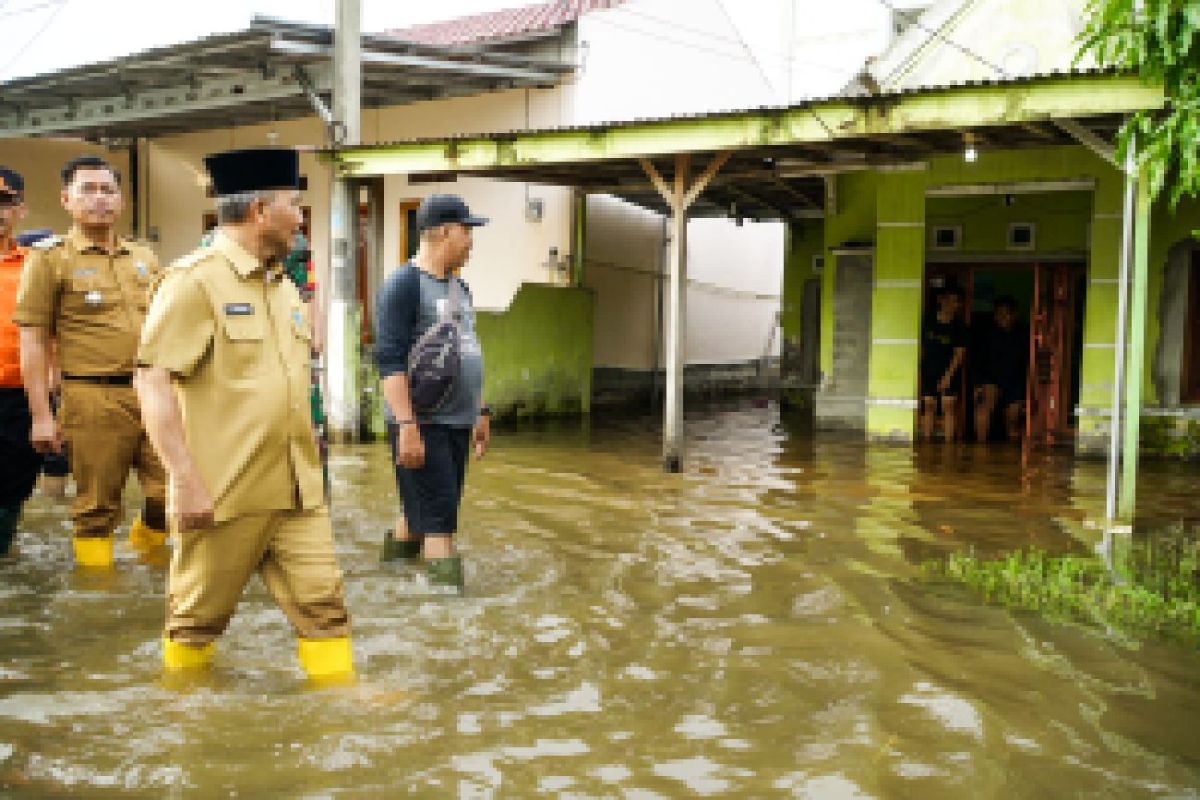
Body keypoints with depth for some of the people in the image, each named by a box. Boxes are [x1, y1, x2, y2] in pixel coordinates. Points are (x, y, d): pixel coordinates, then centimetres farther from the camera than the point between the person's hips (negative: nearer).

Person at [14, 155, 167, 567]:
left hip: (154, 393, 4)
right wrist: (41, 416, -9)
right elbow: (32, 341, -3)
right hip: (94, 398, -4)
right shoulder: (50, 257, 1)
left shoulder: (145, 259, 16)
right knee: (97, 508, 3)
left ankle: (146, 548, 31)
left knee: (170, 493, 4)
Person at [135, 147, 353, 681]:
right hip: (223, 493, -6)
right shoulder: (195, 279, -10)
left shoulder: (283, 287, 14)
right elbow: (153, 383, -15)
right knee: (199, 617, 10)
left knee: (324, 605, 5)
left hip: (298, 491, 6)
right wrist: (187, 482, -20)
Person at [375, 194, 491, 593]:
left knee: (420, 514, 15)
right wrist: (406, 425, -23)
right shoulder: (402, 285, -10)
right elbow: (390, 361, -17)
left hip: (459, 424, 8)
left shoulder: (459, 287, 16)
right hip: (423, 425, -8)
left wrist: (481, 411, 21)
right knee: (439, 524, -6)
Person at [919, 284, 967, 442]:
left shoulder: (958, 327, -7)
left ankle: (949, 443, -4)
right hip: (928, 371, 2)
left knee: (949, 408, -5)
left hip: (949, 373, -2)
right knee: (929, 408, 3)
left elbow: (960, 354, -10)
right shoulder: (928, 321, 0)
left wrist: (948, 375, -19)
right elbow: (920, 346, 8)